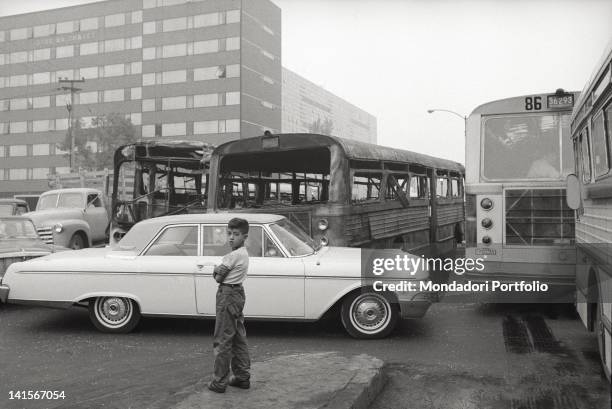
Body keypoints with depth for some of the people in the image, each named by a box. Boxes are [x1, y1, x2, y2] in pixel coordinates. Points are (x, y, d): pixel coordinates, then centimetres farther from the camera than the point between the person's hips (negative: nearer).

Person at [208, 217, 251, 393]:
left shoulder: (234, 255, -20)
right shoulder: (243, 253, 10)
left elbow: (218, 277, -14)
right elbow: (218, 275, 15)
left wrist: (216, 270, 4)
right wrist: (219, 270, -3)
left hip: (228, 296, -10)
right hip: (237, 294, 10)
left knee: (222, 340, -2)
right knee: (239, 338, 15)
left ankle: (219, 382, 5)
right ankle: (243, 377, 23)